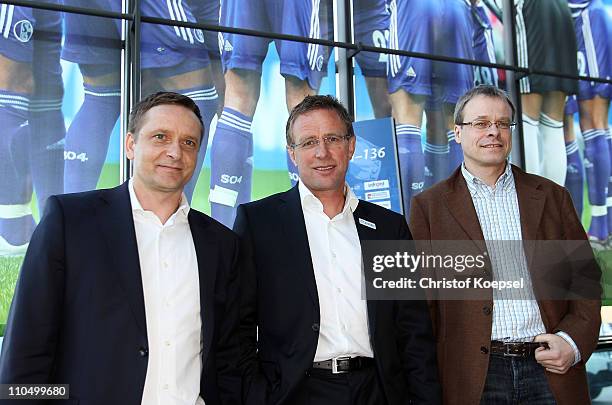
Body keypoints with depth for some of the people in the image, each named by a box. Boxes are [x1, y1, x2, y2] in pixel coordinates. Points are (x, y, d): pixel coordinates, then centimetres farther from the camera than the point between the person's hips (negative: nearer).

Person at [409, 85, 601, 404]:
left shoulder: (552, 196, 10)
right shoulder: (429, 206, 2)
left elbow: (586, 277, 10)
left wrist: (574, 340, -5)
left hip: (551, 371, 2)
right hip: (472, 376, -2)